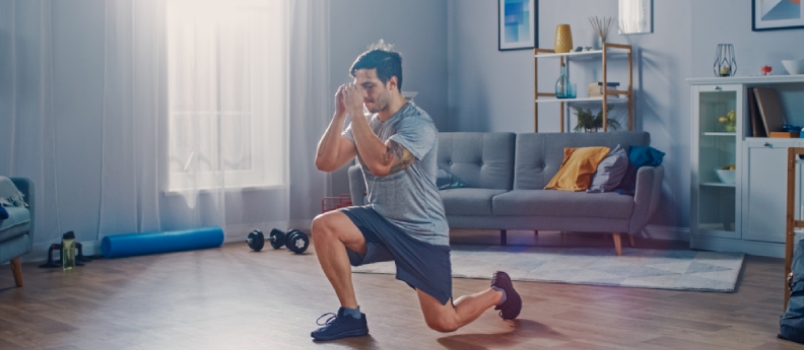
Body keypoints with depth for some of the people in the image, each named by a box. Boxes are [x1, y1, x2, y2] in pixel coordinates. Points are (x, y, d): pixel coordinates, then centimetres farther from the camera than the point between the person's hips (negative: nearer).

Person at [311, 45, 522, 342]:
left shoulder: (417, 124, -20)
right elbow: (324, 162, -7)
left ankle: (499, 293, 28)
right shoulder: (366, 123, 3)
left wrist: (356, 112, -31)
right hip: (380, 220, 6)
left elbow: (381, 164, -36)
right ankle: (351, 315, -5)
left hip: (421, 231, -6)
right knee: (323, 225, -20)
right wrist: (341, 113, -16)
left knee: (443, 323, -3)